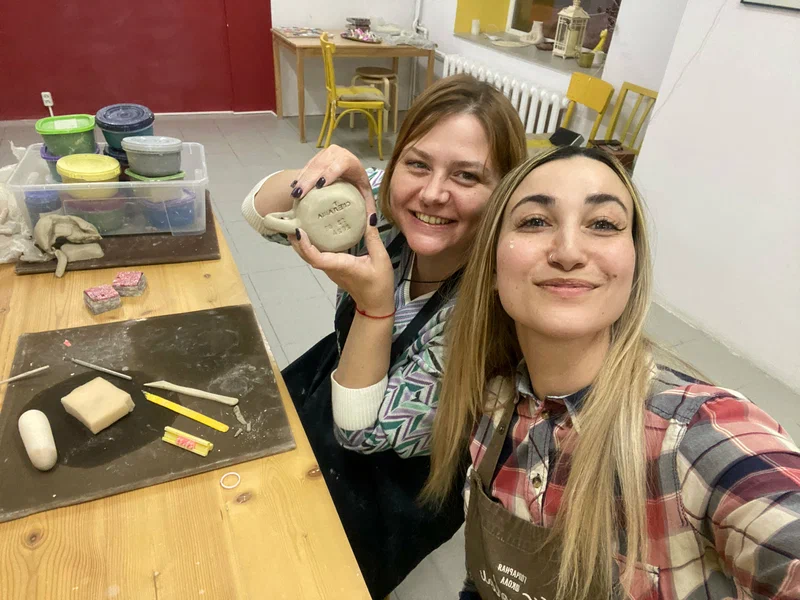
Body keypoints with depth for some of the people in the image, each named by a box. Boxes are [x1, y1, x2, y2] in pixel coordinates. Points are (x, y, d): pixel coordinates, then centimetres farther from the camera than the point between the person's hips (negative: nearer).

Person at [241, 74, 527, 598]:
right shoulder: (386, 203, -20)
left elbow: (364, 431, -26)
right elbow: (261, 212, -10)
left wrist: (375, 303, -40)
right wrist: (318, 175, -32)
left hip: (408, 475, -4)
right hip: (343, 376, 5)